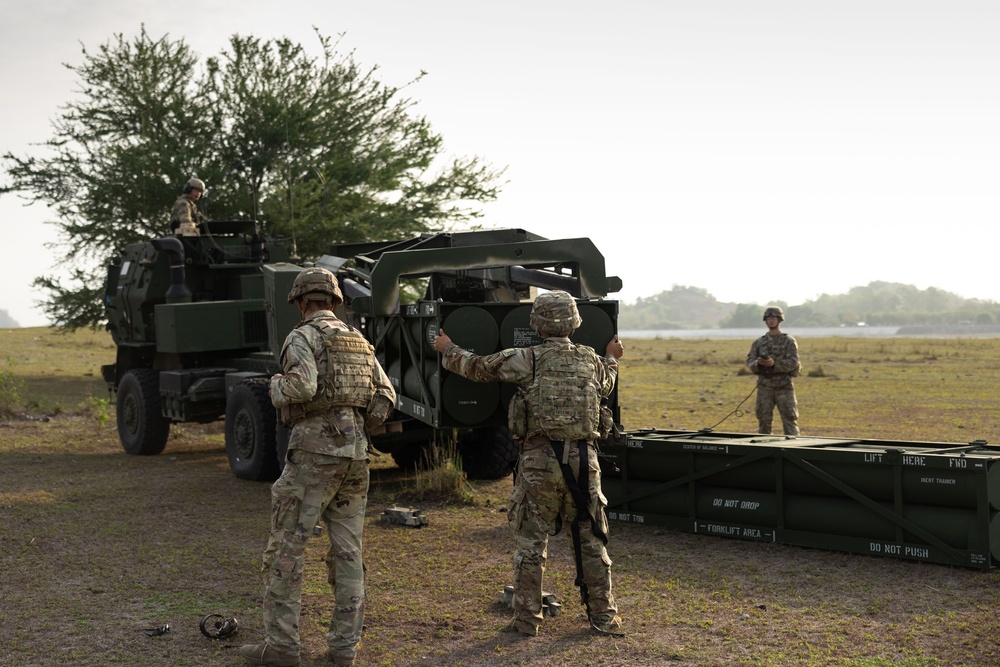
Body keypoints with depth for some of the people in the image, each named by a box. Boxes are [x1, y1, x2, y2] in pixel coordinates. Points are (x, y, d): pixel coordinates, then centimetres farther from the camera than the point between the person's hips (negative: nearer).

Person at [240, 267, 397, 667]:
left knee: (286, 548, 0)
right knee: (347, 551, 7)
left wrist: (277, 388, 0)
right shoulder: (358, 342, 17)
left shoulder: (302, 338, -4)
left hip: (313, 452, -7)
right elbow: (385, 397, 12)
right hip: (355, 454, 7)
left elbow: (302, 385, -22)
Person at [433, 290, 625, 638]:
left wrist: (448, 349, 26)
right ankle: (604, 616, 16)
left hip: (540, 459, -3)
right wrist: (612, 358, 49)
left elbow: (476, 366, 7)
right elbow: (605, 384, 29)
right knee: (591, 540, 11)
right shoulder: (592, 360, 6)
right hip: (583, 457, 3)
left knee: (531, 541, 6)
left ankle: (527, 618, 10)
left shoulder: (526, 359, -4)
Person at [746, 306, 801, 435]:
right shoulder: (759, 342, 10)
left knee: (789, 419, -4)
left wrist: (774, 363, -24)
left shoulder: (789, 341, 2)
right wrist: (758, 363, -20)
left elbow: (793, 362, -9)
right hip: (764, 387, 3)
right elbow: (749, 361, 4)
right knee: (764, 421, 6)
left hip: (784, 387, -3)